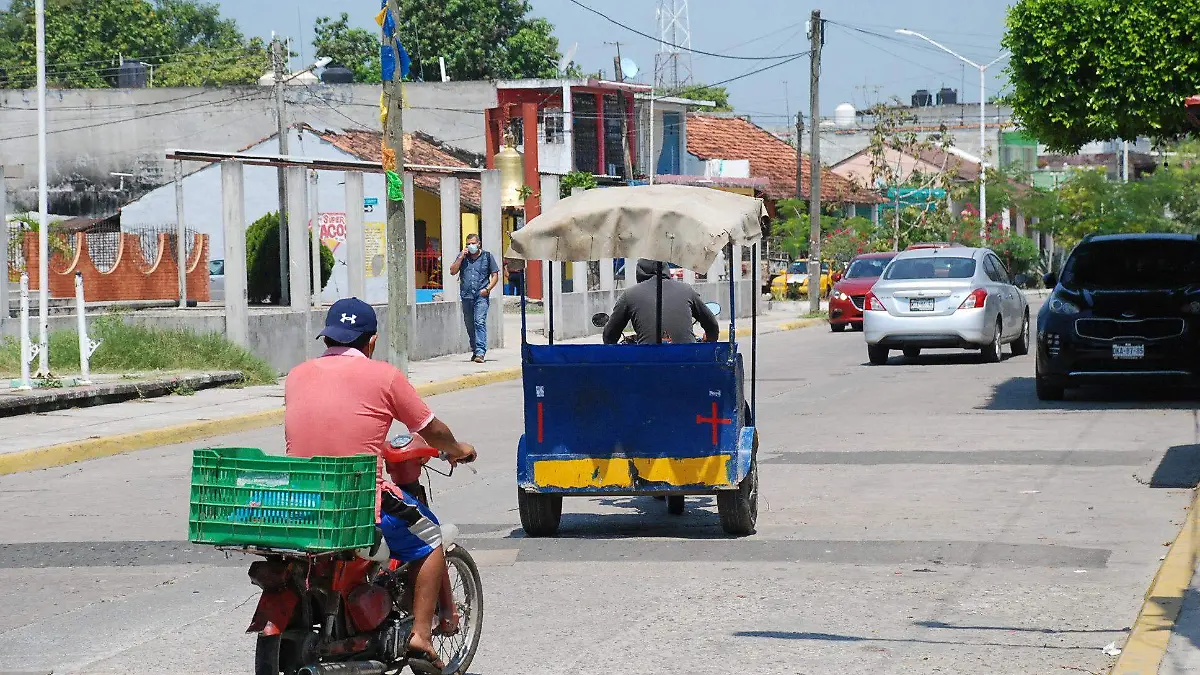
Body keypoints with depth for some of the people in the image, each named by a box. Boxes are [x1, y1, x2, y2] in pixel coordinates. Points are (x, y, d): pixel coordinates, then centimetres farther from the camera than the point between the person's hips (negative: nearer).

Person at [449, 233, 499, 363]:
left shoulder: (487, 256, 6)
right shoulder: (462, 257, 13)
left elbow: (495, 275, 7)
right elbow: (453, 271, 6)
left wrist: (487, 289, -7)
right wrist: (461, 257, -4)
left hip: (481, 296, -4)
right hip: (466, 296, 4)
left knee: (480, 322, -17)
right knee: (470, 325, 9)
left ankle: (480, 352, -24)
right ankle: (475, 350, 23)